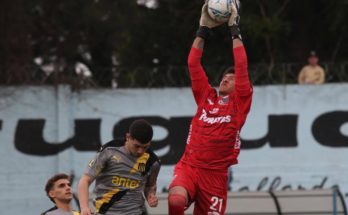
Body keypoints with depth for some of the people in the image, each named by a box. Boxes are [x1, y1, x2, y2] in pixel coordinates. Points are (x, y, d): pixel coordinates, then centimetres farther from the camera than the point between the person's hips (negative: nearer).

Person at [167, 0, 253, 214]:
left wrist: (234, 28, 1)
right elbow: (193, 63, 12)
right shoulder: (206, 96, 15)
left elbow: (242, 67, -1)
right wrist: (204, 28, 8)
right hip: (187, 167, 1)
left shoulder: (240, 102, 8)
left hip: (215, 174, -1)